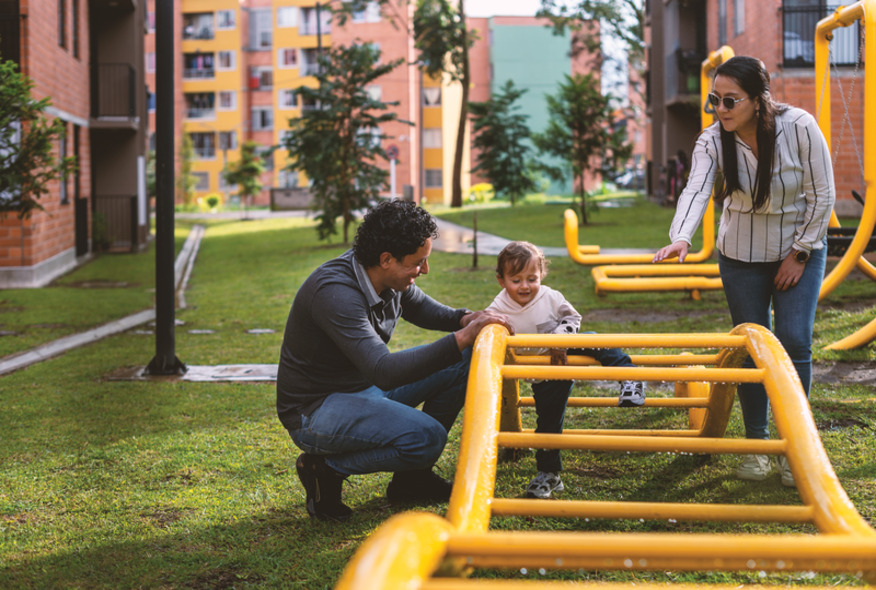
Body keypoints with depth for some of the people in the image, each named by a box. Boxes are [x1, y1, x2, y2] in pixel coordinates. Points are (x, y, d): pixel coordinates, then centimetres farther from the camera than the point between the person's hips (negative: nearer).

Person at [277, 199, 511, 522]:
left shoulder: (390, 277, -5)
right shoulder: (335, 292, -31)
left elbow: (420, 307, 18)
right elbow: (384, 371, -38)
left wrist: (464, 319, -5)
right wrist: (462, 337, -37)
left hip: (367, 387, 9)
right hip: (315, 410, -9)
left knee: (463, 359, 3)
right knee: (428, 437, -29)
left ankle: (413, 476, 11)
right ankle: (326, 468, -6)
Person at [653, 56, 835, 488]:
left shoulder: (800, 127, -20)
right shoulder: (713, 140, -16)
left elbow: (822, 195, -12)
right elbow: (696, 190, -32)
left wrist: (799, 252, -12)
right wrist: (680, 237, -50)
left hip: (801, 248, -1)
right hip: (741, 255, 2)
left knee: (794, 342, -9)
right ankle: (756, 444, 17)